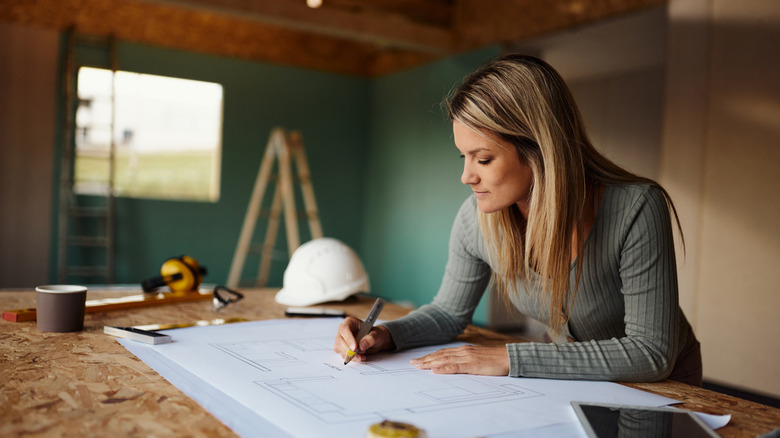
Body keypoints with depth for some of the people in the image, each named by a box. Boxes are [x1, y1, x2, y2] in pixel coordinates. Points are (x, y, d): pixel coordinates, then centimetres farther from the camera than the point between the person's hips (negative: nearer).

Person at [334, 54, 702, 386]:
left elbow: (652, 353, -30)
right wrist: (386, 335, -19)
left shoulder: (635, 211, -29)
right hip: (573, 385, 5)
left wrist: (511, 359, -34)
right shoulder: (476, 220, -16)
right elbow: (449, 311, 1)